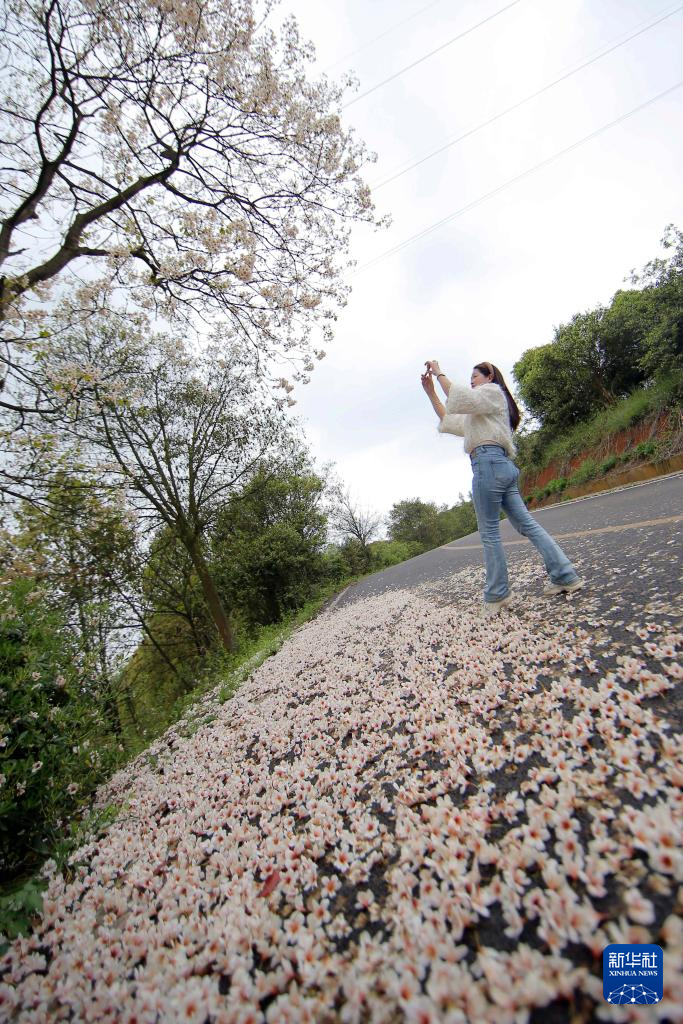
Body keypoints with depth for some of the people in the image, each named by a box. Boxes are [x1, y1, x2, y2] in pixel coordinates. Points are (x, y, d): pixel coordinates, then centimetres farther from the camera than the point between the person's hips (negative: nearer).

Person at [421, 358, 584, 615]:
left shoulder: (492, 391, 9)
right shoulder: (478, 411, 35)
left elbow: (460, 398, -10)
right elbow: (448, 420, 33)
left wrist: (439, 373, 0)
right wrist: (430, 392, 28)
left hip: (488, 461, -10)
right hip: (503, 466, 10)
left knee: (489, 532, -7)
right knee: (527, 523, 5)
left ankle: (497, 595, -1)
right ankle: (565, 576, 4)